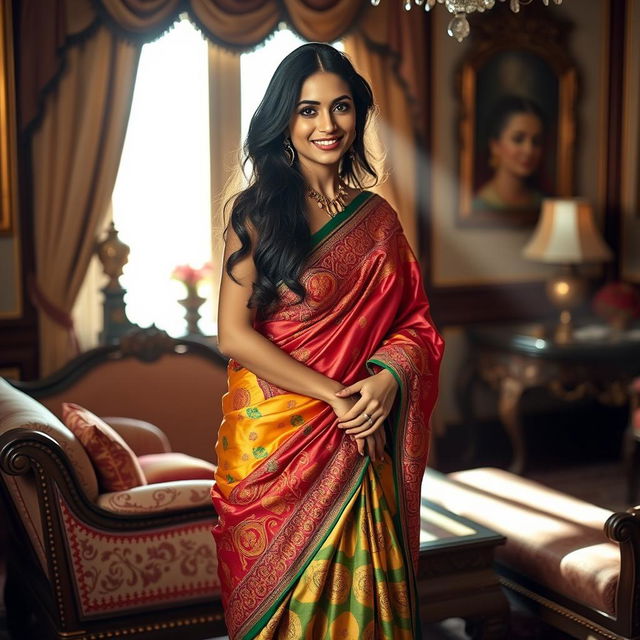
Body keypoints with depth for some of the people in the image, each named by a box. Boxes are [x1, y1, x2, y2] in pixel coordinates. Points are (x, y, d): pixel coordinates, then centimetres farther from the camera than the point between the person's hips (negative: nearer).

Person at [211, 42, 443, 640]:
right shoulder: (257, 211, -5)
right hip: (272, 442, -3)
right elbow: (233, 335, -12)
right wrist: (336, 396, -14)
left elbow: (415, 322, 8)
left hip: (359, 444, 3)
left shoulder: (376, 217, 7)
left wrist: (389, 378, -13)